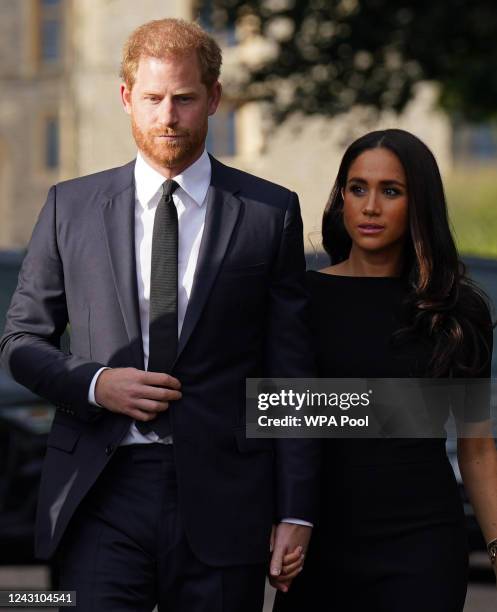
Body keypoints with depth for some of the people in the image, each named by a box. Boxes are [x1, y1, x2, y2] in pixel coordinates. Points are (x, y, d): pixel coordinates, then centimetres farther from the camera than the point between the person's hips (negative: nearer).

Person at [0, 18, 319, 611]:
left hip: (219, 496, 0)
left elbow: (290, 373, 4)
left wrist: (296, 512, -1)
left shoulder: (269, 213, 5)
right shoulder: (70, 206, 9)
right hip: (101, 495, 1)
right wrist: (93, 383, -7)